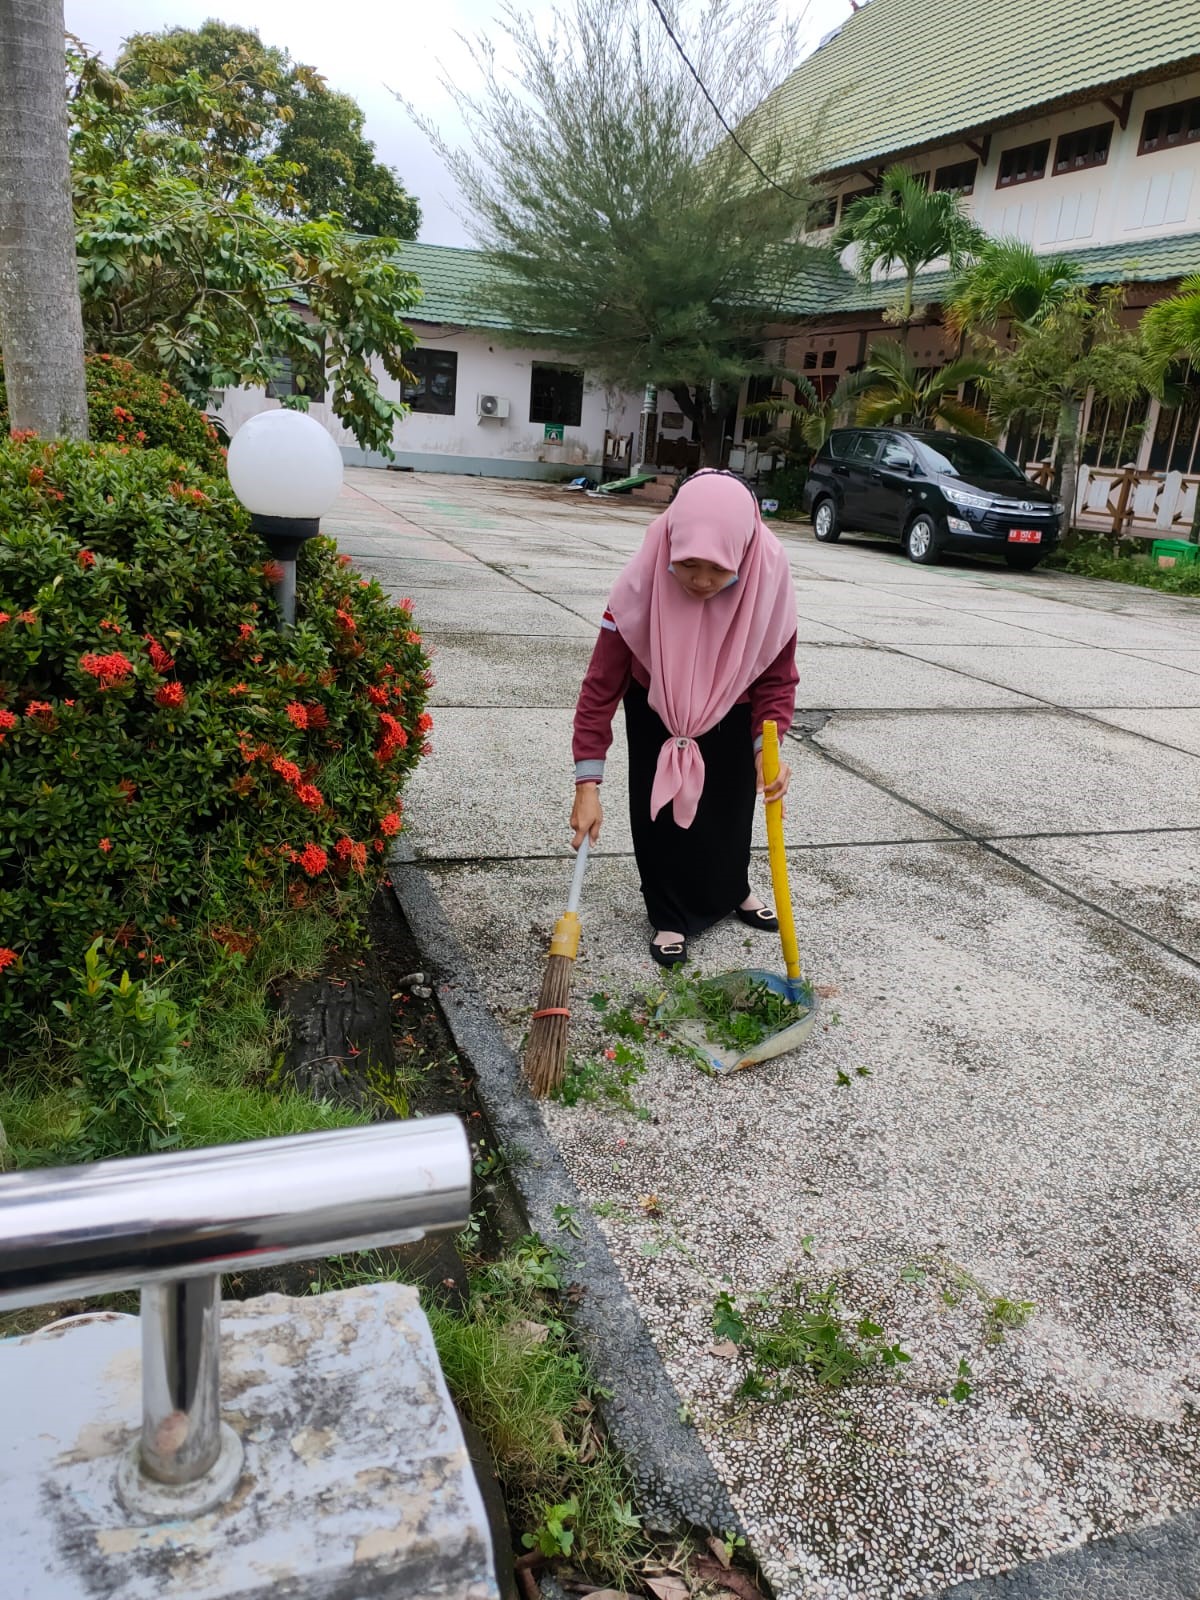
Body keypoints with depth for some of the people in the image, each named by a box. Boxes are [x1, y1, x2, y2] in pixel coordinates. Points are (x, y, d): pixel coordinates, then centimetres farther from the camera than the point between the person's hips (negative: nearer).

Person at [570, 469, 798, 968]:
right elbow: (602, 683, -31)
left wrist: (767, 746, -33)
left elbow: (777, 675, -18)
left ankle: (732, 891, 45)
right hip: (655, 709, -1)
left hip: (731, 711, 2)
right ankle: (670, 917, 23)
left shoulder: (770, 579, -32)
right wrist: (588, 783, -34)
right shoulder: (642, 581, -36)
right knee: (659, 811, 0)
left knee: (730, 809, 17)